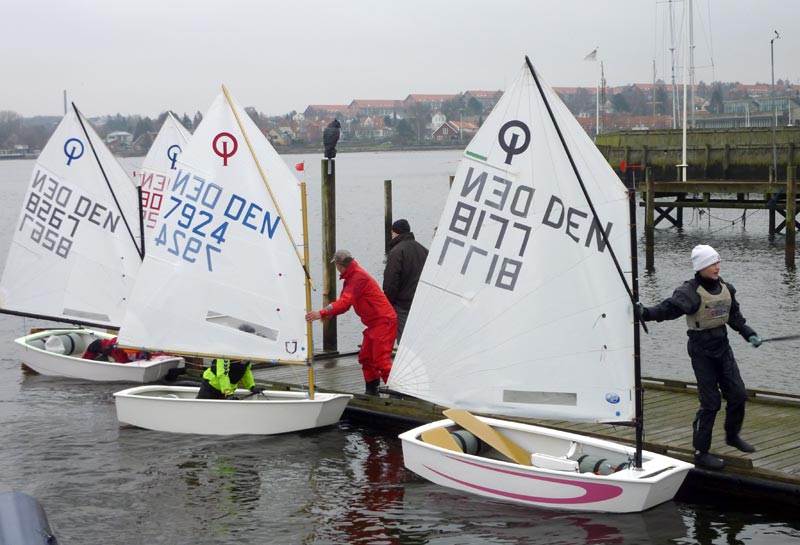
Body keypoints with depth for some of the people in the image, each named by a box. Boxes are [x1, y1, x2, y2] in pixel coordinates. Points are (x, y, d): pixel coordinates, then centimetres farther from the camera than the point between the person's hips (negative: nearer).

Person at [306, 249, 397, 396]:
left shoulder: (359, 277, -19)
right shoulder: (351, 277, 14)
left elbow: (345, 302, -28)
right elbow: (344, 302, 13)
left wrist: (321, 313, -30)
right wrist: (325, 315, -2)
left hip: (384, 322, -10)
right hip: (373, 323, 10)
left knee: (381, 360, -12)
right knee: (365, 358, 13)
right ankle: (372, 391, 20)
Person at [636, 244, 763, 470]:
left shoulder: (725, 288, 6)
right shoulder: (691, 292, -16)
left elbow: (734, 316, 20)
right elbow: (669, 308, -29)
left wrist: (750, 334, 13)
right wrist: (645, 312, -45)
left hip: (722, 347, 7)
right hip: (702, 351, -7)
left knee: (738, 394, 10)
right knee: (710, 402, -5)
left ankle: (732, 435, 36)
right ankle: (701, 452, 7)